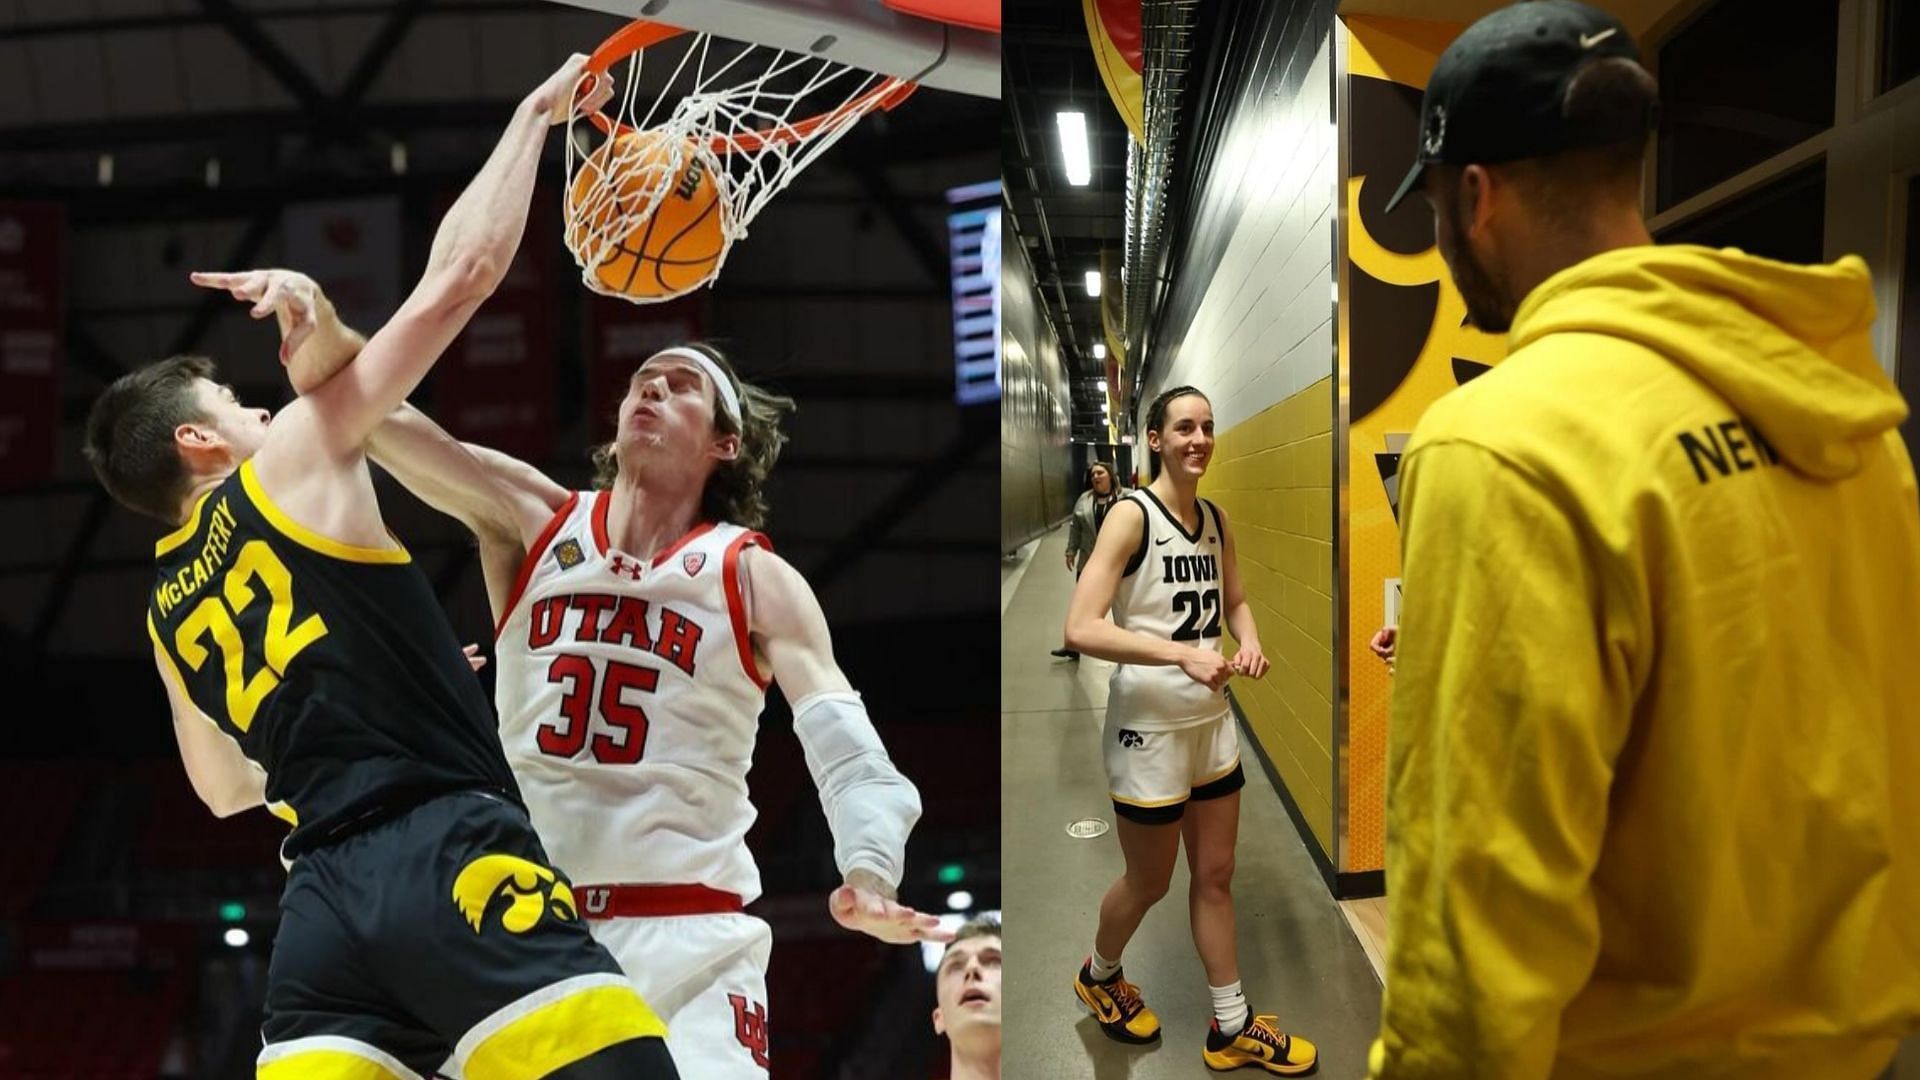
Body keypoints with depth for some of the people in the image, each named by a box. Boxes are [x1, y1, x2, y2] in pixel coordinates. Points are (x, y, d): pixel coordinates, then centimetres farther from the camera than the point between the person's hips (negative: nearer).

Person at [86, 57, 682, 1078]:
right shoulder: (296, 457, 4)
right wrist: (537, 112, 13)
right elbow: (461, 271, 2)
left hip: (323, 894, 8)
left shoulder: (167, 609, 24)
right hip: (448, 854, -8)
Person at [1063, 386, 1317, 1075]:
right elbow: (1079, 630, -25)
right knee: (1149, 882, 11)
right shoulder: (1130, 516, -17)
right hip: (1148, 727, -6)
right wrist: (1182, 653, -32)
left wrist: (1248, 638, -4)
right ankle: (1099, 977, 41)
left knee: (1216, 876, 16)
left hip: (1213, 720, 7)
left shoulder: (1217, 520, 4)